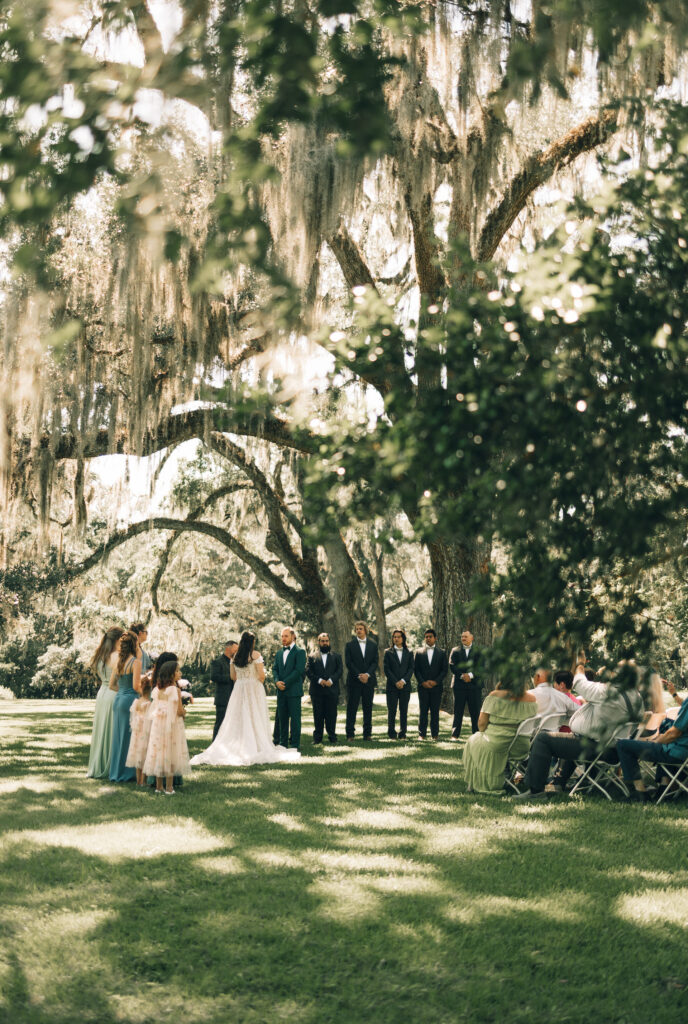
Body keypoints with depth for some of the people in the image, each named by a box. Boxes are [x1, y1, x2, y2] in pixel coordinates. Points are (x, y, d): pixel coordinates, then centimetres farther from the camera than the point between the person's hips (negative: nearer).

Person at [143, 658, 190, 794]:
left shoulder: (157, 690, 2)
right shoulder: (175, 690, -15)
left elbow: (155, 709, 7)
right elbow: (180, 711, -16)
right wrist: (184, 712, 7)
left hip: (158, 724, 5)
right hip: (173, 725, -5)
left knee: (159, 753, 12)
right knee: (171, 754, 2)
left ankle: (158, 786, 17)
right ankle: (169, 787, 4)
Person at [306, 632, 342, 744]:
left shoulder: (336, 656, 15)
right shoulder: (312, 657, 12)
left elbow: (339, 670, 4)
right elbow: (308, 671, 1)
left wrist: (331, 680, -13)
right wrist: (319, 680, -14)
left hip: (332, 690, 0)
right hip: (316, 691, 0)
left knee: (331, 714, -1)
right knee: (318, 715, 1)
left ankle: (332, 736, 7)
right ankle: (317, 737, 6)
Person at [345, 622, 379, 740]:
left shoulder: (373, 645, 10)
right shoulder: (350, 645, 4)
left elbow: (375, 662, 4)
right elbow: (348, 663, -3)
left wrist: (367, 674, -12)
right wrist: (359, 676, -12)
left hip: (369, 680, 2)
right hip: (354, 681, -2)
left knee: (368, 708, 5)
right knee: (352, 708, -2)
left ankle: (367, 733, 10)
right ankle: (350, 734, 0)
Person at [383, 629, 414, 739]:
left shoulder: (409, 653, 11)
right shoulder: (388, 652, 7)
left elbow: (411, 668, 4)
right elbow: (386, 669, 0)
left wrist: (403, 681, -10)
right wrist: (395, 682, -9)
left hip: (405, 686, 1)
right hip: (392, 686, -1)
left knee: (404, 710, 1)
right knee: (391, 710, -2)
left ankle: (402, 733, 5)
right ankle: (392, 733, 2)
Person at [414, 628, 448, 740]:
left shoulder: (441, 653, 9)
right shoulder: (419, 652, 10)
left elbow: (445, 669, 4)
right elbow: (416, 669, 6)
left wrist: (436, 681, -8)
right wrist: (423, 682, -7)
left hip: (436, 686, 0)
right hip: (423, 686, 0)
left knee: (435, 711, 0)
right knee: (423, 711, -1)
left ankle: (435, 734, 4)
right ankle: (422, 734, 2)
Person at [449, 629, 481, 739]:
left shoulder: (478, 651, 8)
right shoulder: (455, 651, 10)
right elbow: (452, 666, 1)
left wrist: (470, 675, -15)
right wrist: (462, 676, -12)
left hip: (474, 685, 0)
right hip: (459, 685, 0)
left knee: (475, 711, -1)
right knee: (458, 711, 1)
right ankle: (455, 735, 4)